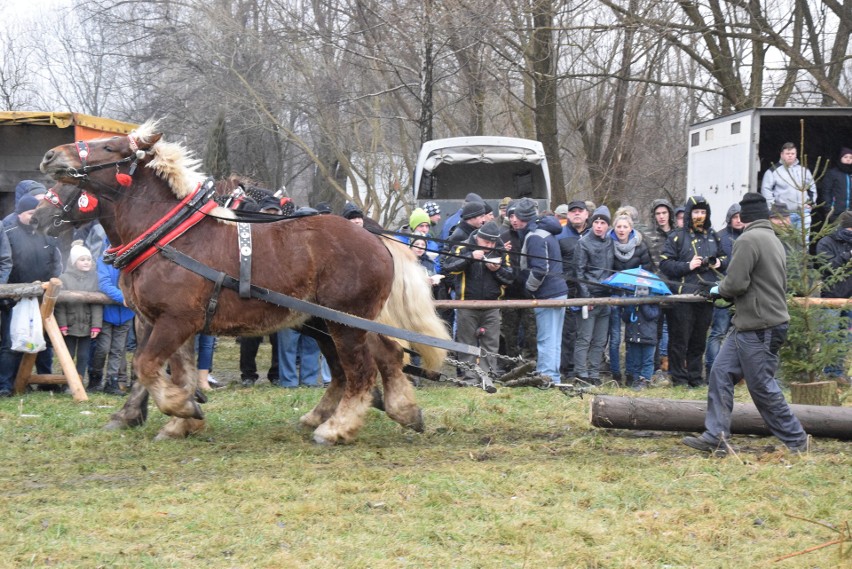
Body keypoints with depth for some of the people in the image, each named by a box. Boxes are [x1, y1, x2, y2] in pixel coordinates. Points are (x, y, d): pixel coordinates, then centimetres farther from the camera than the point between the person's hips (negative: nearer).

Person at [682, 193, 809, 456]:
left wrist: (719, 289, 1)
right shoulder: (774, 240, 15)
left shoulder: (748, 240, -15)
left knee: (762, 385, -2)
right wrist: (727, 291, 14)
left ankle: (795, 440, 8)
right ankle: (716, 437, 7)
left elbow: (736, 283, -21)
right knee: (721, 373, 8)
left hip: (759, 328, -10)